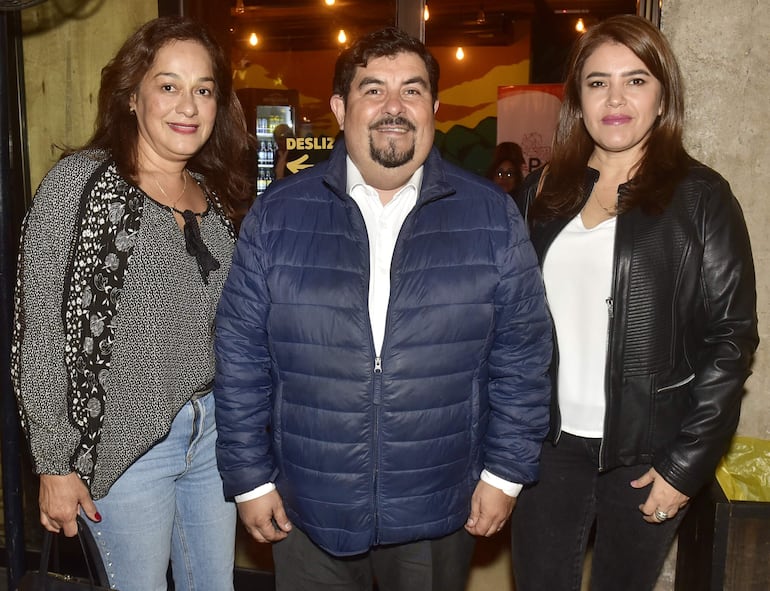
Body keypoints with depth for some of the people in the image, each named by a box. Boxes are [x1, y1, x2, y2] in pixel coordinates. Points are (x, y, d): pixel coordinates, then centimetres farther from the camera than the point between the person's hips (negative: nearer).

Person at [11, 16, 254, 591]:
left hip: (213, 431, 6)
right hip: (125, 445, -5)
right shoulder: (80, 181, -11)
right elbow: (40, 334, -12)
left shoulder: (218, 196, 7)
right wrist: (55, 464, -12)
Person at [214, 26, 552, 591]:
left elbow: (521, 353, 0)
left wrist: (506, 471, -1)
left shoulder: (492, 216, -3)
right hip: (307, 513, 0)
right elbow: (241, 358, -1)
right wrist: (250, 477, 0)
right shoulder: (278, 214, -3)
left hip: (439, 517, 0)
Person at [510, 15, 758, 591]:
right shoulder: (544, 192, 4)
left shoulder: (700, 198, -5)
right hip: (550, 441, 3)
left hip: (646, 453, -2)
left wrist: (688, 466, -10)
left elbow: (731, 339, -7)